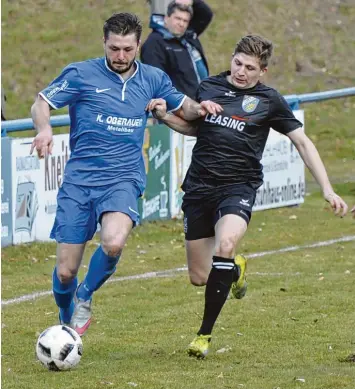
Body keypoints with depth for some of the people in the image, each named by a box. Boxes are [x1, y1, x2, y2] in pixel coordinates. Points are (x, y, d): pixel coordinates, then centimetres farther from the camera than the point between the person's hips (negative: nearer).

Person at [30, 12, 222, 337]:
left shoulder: (152, 79, 10)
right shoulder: (81, 74, 0)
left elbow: (182, 107, 25)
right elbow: (41, 104, 2)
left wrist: (199, 108, 1)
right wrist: (44, 129, -20)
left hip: (124, 178, 1)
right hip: (79, 178, -1)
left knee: (114, 243, -30)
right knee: (66, 271, -3)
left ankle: (85, 298, 0)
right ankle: (66, 325, 29)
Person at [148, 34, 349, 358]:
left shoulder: (268, 100, -1)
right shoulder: (208, 87, 7)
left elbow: (303, 142, 4)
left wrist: (327, 190, -3)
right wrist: (165, 117, 5)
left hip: (238, 188, -3)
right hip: (199, 186, 3)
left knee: (225, 244, -33)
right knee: (199, 277, 3)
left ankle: (205, 335, -22)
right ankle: (235, 268, 42)